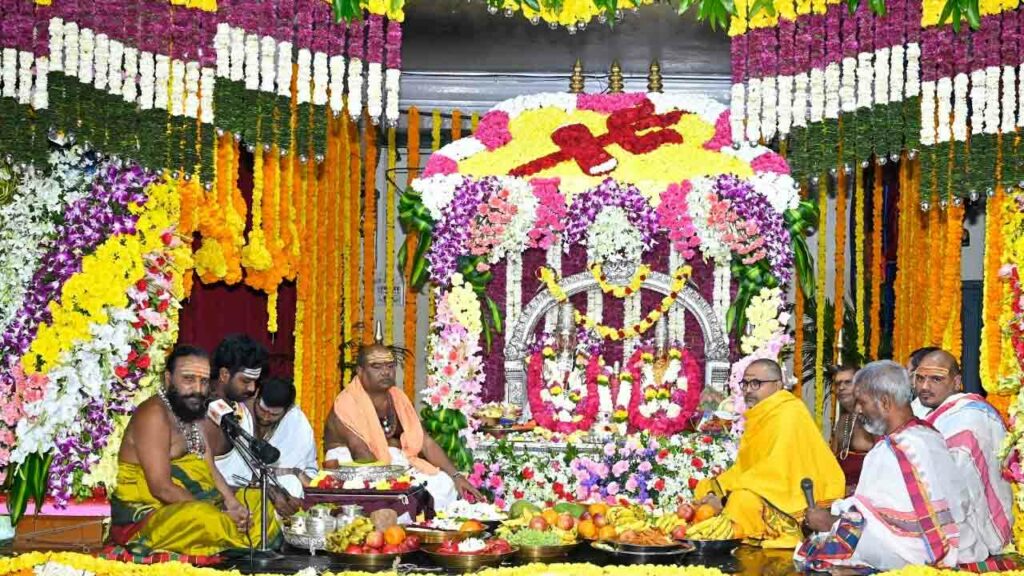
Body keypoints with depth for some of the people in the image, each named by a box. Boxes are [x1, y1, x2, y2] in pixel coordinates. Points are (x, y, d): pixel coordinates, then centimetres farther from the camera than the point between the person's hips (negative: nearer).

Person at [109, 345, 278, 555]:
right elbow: (161, 488, -22)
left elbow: (211, 470, 11)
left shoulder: (193, 415, 14)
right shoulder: (154, 414, -15)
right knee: (204, 519, -37)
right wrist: (219, 514, -22)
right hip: (145, 519, -10)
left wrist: (232, 504, -9)